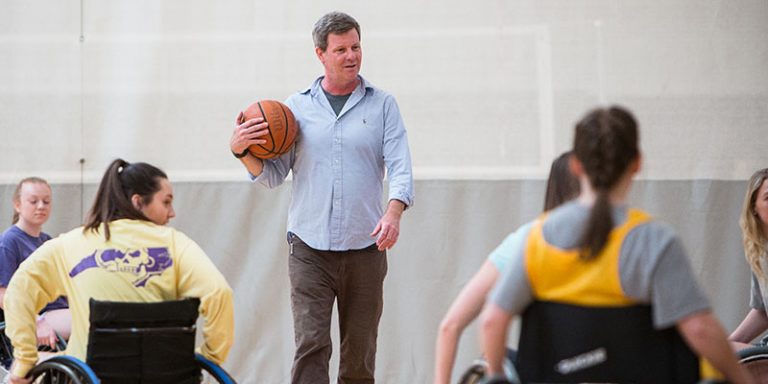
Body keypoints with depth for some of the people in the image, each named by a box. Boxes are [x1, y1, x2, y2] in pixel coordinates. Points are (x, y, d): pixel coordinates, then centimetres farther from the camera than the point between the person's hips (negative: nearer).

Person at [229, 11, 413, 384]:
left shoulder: (382, 105, 7)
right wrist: (241, 151, -11)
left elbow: (400, 168, -3)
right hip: (309, 250, 0)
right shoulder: (296, 106, 9)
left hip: (365, 250, 1)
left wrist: (393, 212, -22)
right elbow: (273, 175, 8)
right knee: (311, 346, -13)